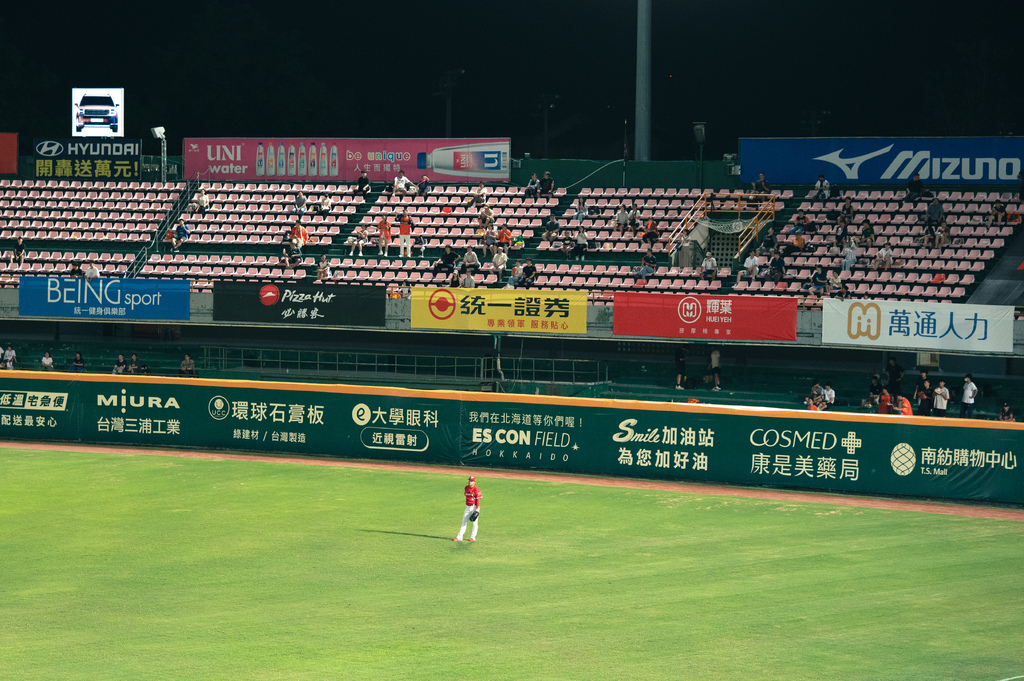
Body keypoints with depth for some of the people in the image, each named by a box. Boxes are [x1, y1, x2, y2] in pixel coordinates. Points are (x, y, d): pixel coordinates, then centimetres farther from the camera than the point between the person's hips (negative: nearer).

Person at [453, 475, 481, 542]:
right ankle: (459, 537, 6)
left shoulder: (476, 489, -14)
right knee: (464, 522, 5)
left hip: (474, 507, -7)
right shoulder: (466, 488, 7)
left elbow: (478, 499, -14)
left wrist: (476, 509, -18)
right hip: (468, 507, 7)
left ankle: (473, 537, 11)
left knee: (475, 522, 2)